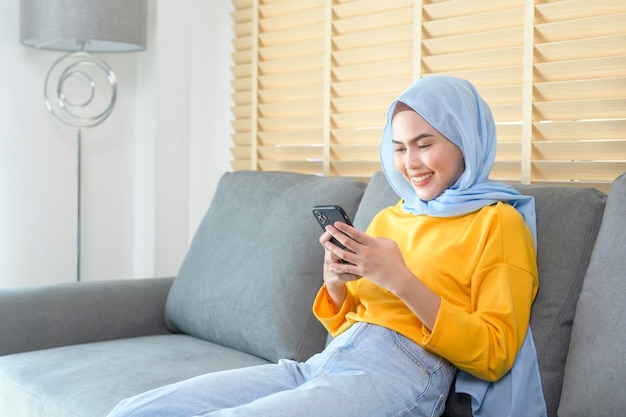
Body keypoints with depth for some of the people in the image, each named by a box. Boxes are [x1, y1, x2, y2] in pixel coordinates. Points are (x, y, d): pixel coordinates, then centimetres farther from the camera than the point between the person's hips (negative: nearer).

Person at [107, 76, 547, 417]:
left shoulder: (497, 222, 3)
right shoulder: (387, 218, 22)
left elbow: (494, 355, -5)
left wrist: (401, 280, -15)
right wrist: (336, 282, 1)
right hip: (323, 364, 7)